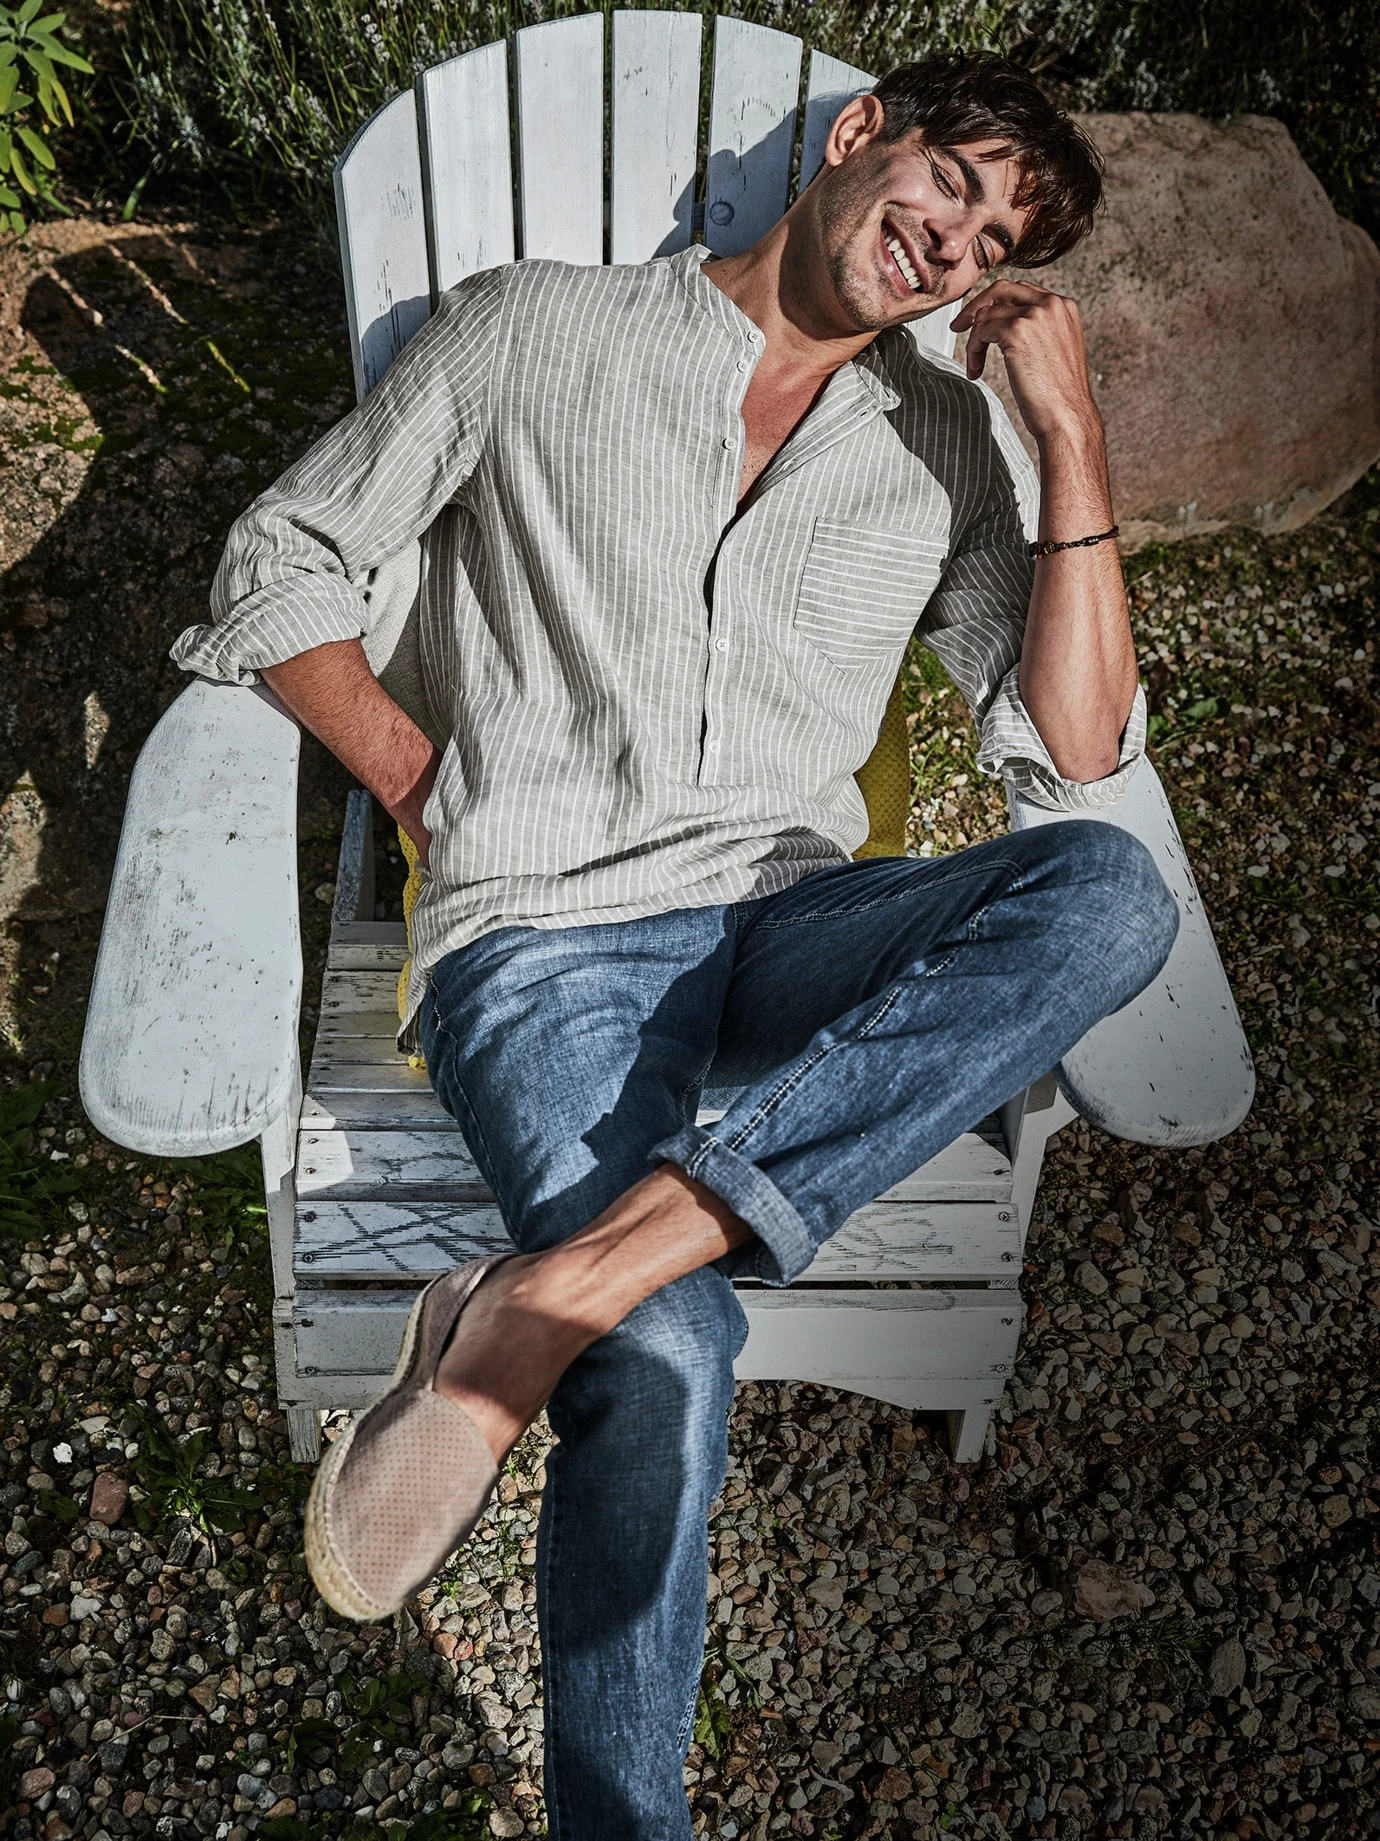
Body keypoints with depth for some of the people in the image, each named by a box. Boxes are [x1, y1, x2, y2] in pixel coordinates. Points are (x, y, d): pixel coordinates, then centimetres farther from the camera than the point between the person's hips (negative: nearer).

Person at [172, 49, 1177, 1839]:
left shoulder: (949, 443, 17)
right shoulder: (536, 328, 10)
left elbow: (1079, 752, 6)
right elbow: (283, 562, 11)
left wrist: (1072, 433, 2)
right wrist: (429, 791, -2)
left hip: (788, 926, 4)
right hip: (543, 935, -3)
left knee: (1109, 890, -28)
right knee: (675, 1353, -29)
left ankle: (558, 1289, -32)